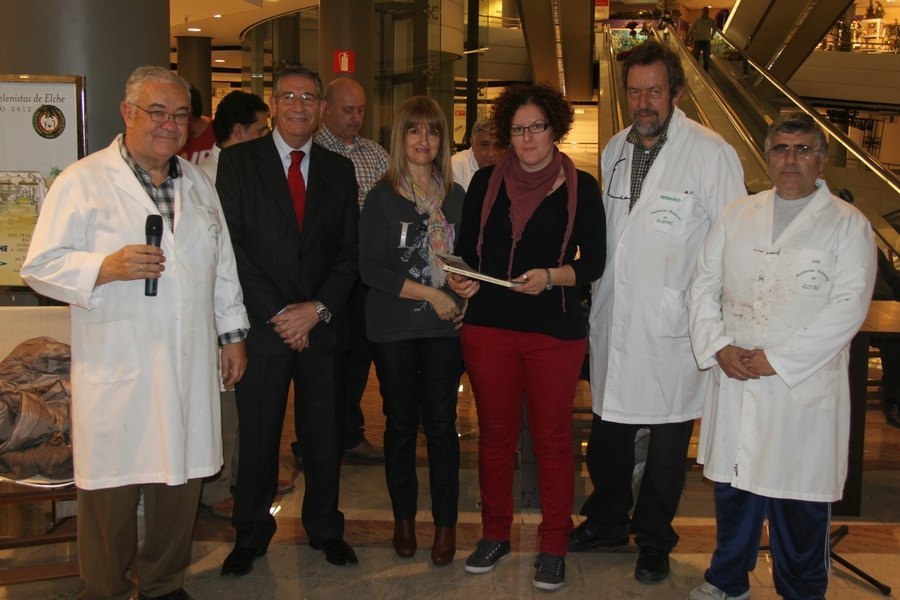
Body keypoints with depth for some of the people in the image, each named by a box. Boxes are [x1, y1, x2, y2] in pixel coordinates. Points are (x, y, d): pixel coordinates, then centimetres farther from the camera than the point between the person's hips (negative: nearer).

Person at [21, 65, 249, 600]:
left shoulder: (198, 184, 14)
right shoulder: (83, 182, -3)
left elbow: (223, 266, 19)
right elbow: (41, 266, -6)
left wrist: (233, 334, 16)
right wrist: (106, 267, -21)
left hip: (191, 370, 5)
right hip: (116, 372, -4)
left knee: (181, 483, 12)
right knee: (111, 491, 3)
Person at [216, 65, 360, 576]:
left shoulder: (339, 169, 11)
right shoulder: (238, 161, 2)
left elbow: (349, 252, 7)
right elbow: (233, 245, -5)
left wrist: (318, 309, -8)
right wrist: (276, 314, -11)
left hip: (324, 327, 2)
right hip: (262, 327, -2)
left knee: (325, 435, 10)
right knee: (257, 437, 6)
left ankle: (325, 528, 29)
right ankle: (251, 535, 25)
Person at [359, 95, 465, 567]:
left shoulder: (456, 196, 7)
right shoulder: (382, 198, -3)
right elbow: (370, 268, -9)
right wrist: (430, 294, -14)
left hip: (444, 326, 2)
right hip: (393, 328, -2)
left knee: (441, 424, 3)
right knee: (400, 423, 9)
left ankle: (446, 523, 17)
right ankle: (403, 518, 25)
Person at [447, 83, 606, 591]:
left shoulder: (581, 188, -1)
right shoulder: (485, 183, 6)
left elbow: (593, 262, -3)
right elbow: (467, 250, 9)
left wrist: (552, 276, -20)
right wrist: (463, 281, -11)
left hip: (556, 331, -2)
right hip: (489, 326, 2)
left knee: (553, 438, 6)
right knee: (495, 433, 12)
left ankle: (554, 546, 21)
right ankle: (496, 534, 29)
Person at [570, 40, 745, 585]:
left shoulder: (712, 154, -10)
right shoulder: (614, 150, 8)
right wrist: (595, 294, 13)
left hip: (675, 324, -5)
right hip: (615, 318, 5)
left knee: (668, 442, 10)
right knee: (609, 429, 16)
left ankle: (654, 539, 31)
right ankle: (607, 523, 38)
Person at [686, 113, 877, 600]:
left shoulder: (847, 225, -2)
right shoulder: (736, 216, 11)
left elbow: (849, 305, -10)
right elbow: (704, 285, 8)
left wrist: (776, 359, -15)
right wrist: (719, 348, -8)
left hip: (804, 387, -3)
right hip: (734, 382, 4)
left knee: (799, 501, 5)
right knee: (733, 486, 14)